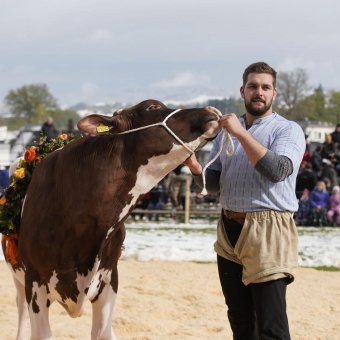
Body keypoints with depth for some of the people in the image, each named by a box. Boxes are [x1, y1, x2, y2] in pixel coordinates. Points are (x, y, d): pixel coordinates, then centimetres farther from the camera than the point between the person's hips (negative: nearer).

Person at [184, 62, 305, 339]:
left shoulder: (288, 130, -2)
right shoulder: (226, 131, 16)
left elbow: (279, 170, -19)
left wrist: (241, 133, -21)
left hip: (268, 232, -6)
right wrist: (195, 167, -6)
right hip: (229, 231, 6)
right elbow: (214, 184, 15)